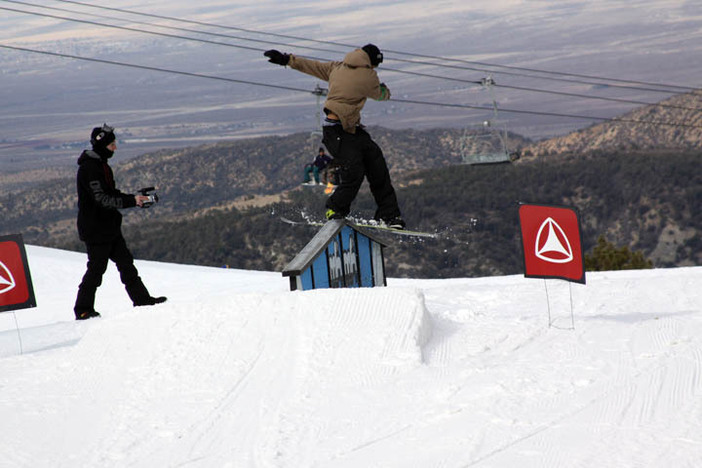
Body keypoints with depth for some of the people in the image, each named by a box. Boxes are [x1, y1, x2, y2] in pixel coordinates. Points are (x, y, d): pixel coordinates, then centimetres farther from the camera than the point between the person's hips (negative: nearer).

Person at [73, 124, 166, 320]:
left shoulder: (102, 165, 12)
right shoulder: (89, 168, -20)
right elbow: (102, 199, -27)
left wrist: (135, 198, 7)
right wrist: (132, 201, -30)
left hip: (110, 227, 10)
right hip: (95, 229, -10)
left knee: (125, 262, 11)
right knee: (97, 267, -3)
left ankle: (141, 299, 17)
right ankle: (83, 309, 6)